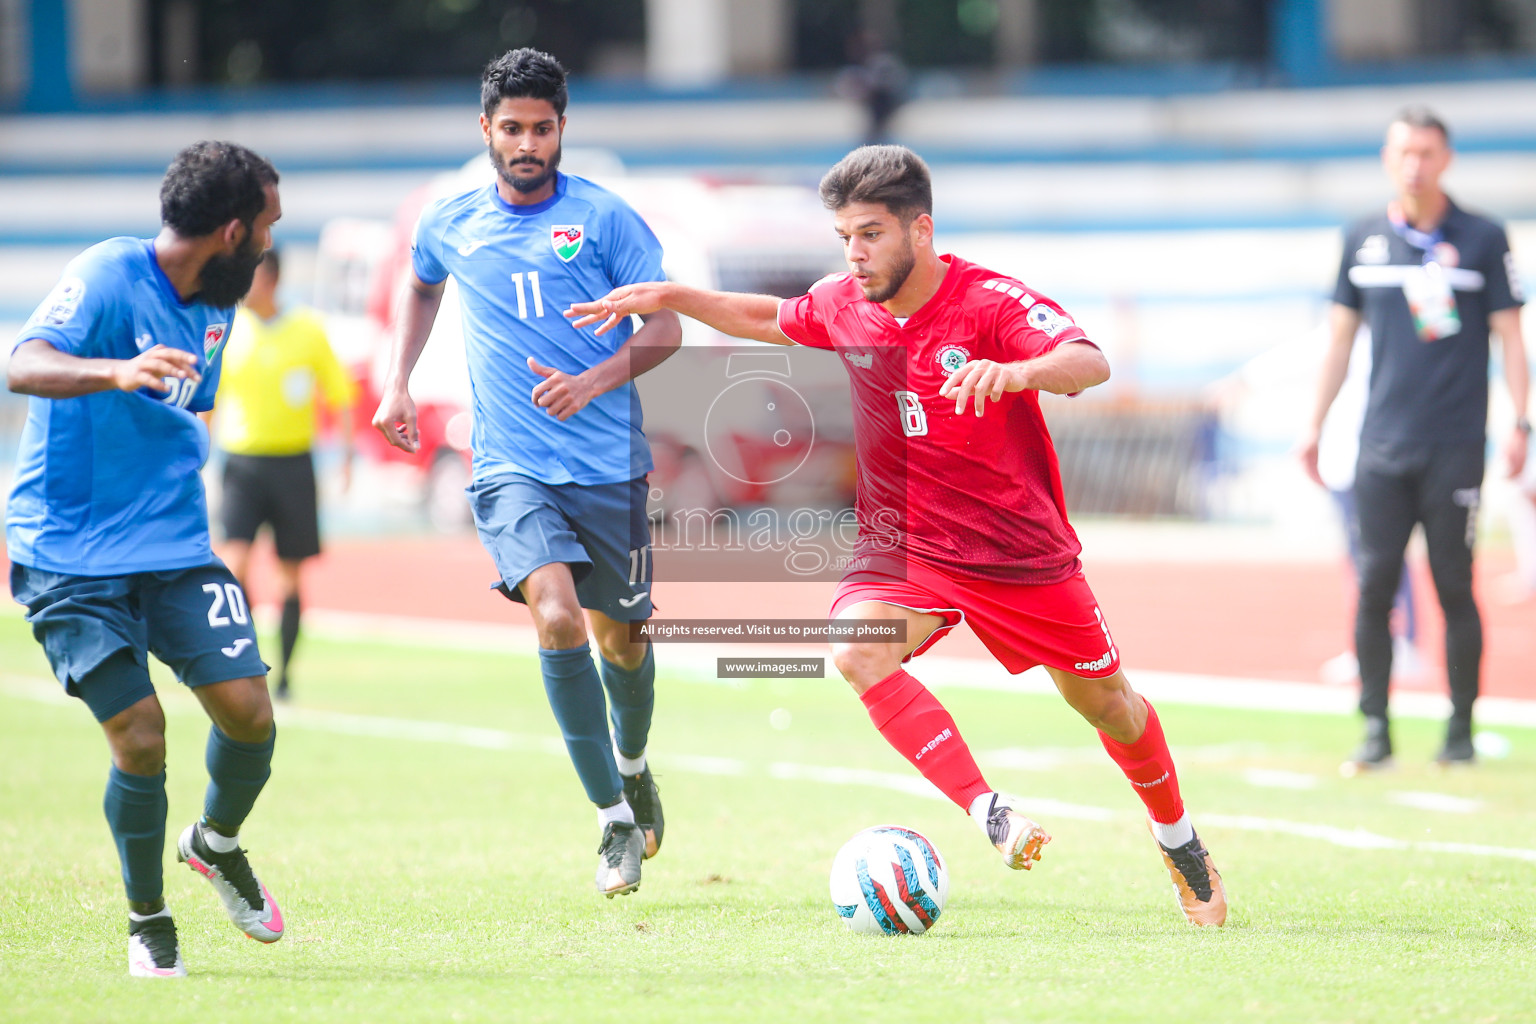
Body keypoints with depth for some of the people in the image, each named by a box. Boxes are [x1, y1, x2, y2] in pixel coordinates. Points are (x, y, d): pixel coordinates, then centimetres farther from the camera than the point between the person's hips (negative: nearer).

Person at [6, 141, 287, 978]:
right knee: (140, 735, -12)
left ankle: (217, 843, 23)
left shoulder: (214, 308, 8)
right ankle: (146, 919, 9)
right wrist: (118, 372, -49)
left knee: (246, 709, -8)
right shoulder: (108, 278, -16)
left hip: (174, 548, 6)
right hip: (68, 555, -6)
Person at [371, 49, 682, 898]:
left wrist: (593, 382, -17)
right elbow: (421, 289, 30)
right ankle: (615, 822, -16)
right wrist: (397, 383, 19)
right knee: (556, 615, -23)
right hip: (509, 468, 0)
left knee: (620, 637, 10)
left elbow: (665, 328, -1)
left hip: (608, 463, 0)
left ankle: (633, 766, 45)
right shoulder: (449, 225, 6)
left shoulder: (604, 218, -3)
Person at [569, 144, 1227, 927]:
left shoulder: (990, 302, -20)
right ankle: (988, 814, -29)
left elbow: (1090, 363, -37)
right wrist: (669, 297, 11)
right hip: (903, 545, 3)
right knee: (857, 652, -30)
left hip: (1023, 552, -3)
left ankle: (1177, 837, 41)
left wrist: (1018, 372, -58)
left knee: (1105, 703, 11)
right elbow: (770, 318, 20)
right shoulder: (841, 306, -4)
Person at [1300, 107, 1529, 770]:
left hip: (1455, 447, -2)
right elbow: (1341, 338, 16)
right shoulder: (1363, 241, 10)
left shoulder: (1482, 240, 2)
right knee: (1374, 584, -3)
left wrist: (1519, 424, -6)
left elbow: (1510, 336, 3)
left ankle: (1461, 728, 9)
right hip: (1382, 443, 2)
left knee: (1454, 587, -1)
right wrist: (1314, 426, 14)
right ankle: (1376, 731, 1)